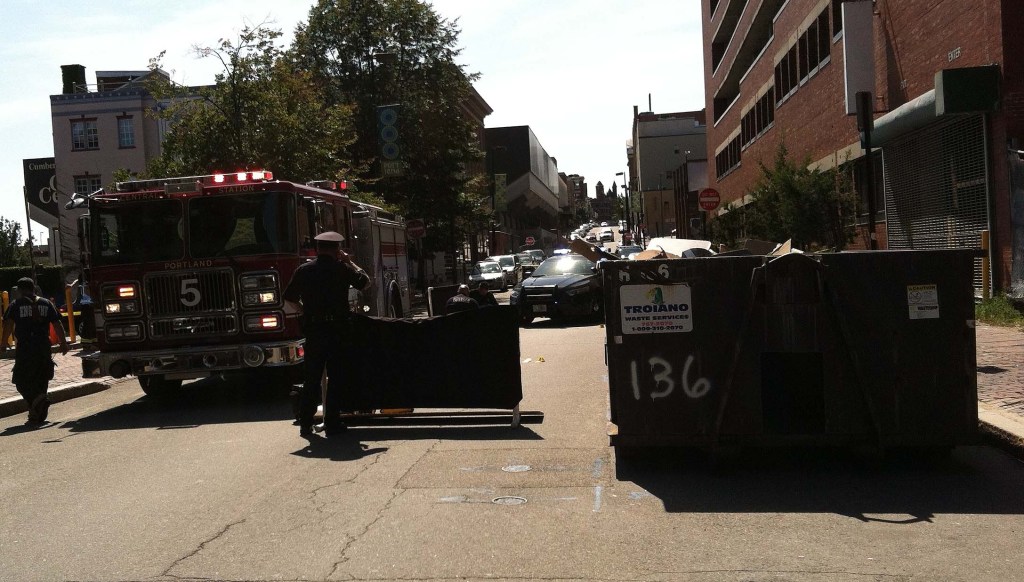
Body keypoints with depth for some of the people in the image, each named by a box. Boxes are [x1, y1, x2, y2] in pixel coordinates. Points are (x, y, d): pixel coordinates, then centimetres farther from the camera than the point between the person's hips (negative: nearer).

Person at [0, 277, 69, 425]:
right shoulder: (46, 303, 10)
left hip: (24, 348, -3)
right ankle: (38, 416, 11)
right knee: (41, 380, 12)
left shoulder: (16, 304, 1)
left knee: (22, 380, 5)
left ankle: (37, 399, -21)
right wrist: (63, 343, 11)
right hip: (43, 347, 4)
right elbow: (57, 324, 7)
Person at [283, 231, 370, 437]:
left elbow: (289, 299, 7)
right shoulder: (343, 269, -4)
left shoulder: (303, 270, 3)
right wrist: (349, 261, 18)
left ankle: (305, 423, 13)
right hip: (339, 329, -3)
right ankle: (332, 423, 6)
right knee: (337, 377, 5)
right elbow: (365, 281, 11)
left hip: (313, 329, 3)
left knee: (312, 377, 11)